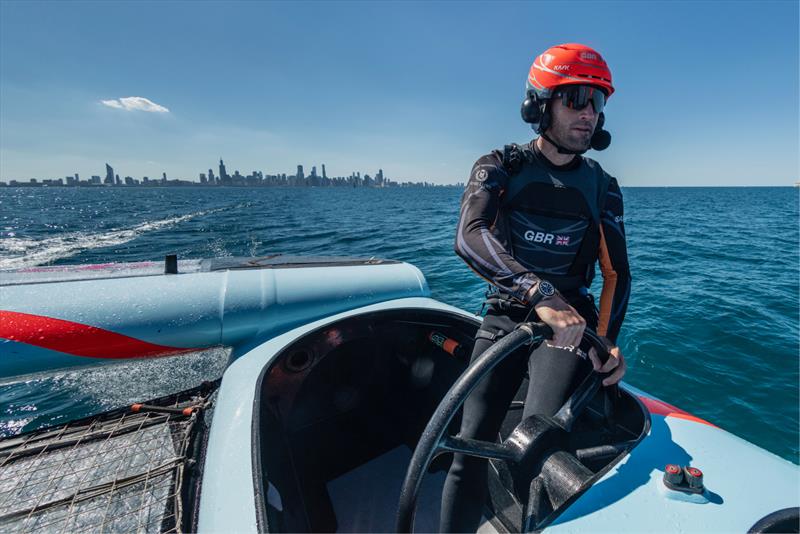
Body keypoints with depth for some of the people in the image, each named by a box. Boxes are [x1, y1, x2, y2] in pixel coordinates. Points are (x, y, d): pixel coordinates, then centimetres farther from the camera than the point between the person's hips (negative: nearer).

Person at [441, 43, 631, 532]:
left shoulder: (602, 187, 6)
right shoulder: (500, 168, -2)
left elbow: (617, 273, 6)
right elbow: (470, 238, -22)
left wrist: (609, 339, -12)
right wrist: (540, 294, -37)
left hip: (570, 321, 1)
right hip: (505, 317, -1)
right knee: (472, 449, -5)